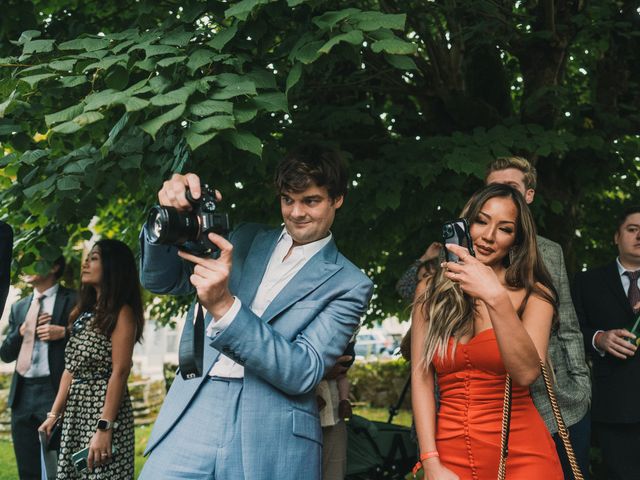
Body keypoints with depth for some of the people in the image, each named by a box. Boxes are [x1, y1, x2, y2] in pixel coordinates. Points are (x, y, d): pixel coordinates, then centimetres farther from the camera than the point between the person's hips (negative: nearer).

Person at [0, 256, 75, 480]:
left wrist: (64, 332, -16)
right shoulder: (19, 307, 18)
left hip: (55, 391, -6)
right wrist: (21, 331, -1)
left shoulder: (73, 300, -1)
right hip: (22, 395, 6)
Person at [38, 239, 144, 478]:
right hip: (74, 414, 7)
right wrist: (54, 414, 8)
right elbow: (71, 370, 15)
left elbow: (120, 372, -15)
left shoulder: (121, 312, -7)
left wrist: (104, 428, -22)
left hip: (103, 410, -7)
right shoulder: (85, 312, 16)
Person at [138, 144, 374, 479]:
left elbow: (304, 372, -11)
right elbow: (160, 281, 12)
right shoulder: (246, 239, 14)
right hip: (191, 417, 3)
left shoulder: (349, 284, 0)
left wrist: (225, 306, -22)